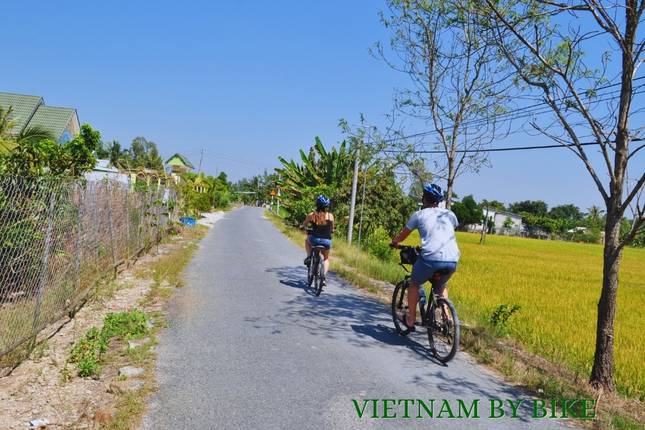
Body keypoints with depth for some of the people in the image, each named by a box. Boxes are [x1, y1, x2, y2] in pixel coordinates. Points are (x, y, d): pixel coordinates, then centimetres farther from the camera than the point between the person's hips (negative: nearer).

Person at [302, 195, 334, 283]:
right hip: (326, 241, 0)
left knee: (307, 240, 37)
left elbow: (304, 225, 13)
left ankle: (309, 257, 20)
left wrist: (304, 227, 36)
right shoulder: (330, 216, -4)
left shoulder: (311, 215, -4)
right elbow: (332, 229, 8)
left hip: (314, 240, 0)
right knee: (326, 258, 26)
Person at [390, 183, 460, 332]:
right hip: (452, 260, 4)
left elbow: (403, 235, 23)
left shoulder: (419, 215, 12)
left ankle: (411, 320, 25)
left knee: (414, 284, 23)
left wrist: (394, 242, 45)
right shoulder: (449, 214, 20)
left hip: (431, 258, -4)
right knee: (441, 285, 33)